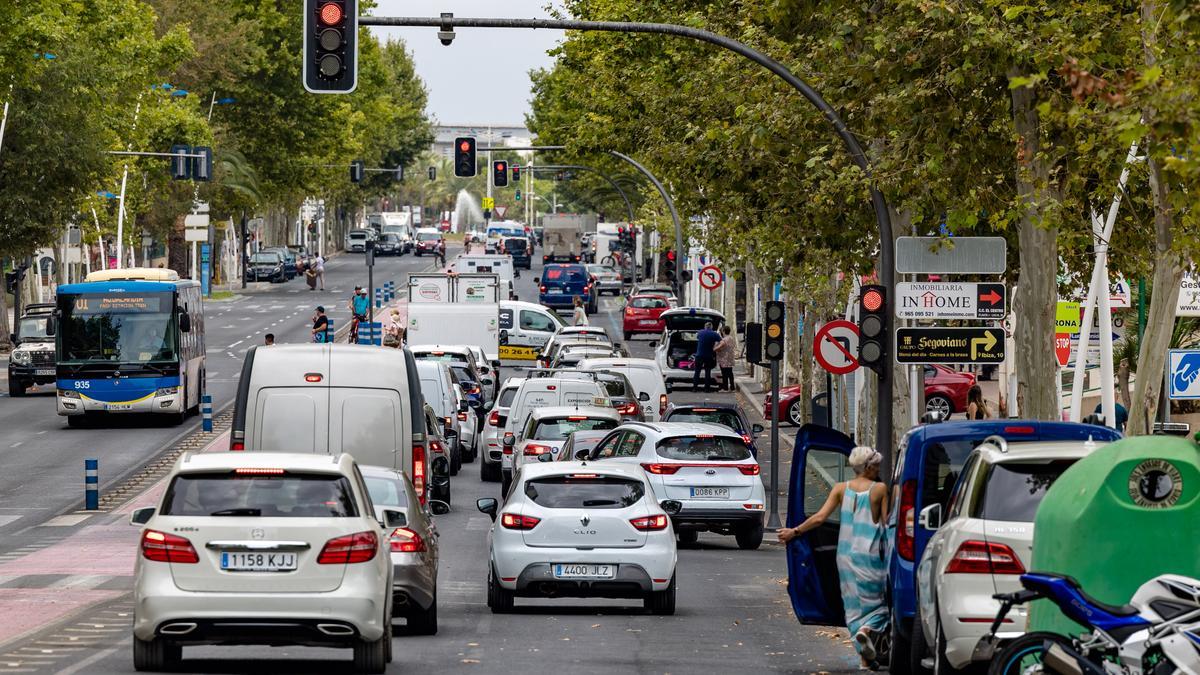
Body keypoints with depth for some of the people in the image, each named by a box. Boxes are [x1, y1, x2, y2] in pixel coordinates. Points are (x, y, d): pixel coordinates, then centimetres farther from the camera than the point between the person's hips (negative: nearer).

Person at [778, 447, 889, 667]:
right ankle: (867, 630, -26)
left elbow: (820, 517, -4)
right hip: (870, 555, -3)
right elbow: (887, 524, -4)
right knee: (874, 599, 6)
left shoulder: (841, 489, 3)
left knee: (854, 603, 10)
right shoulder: (880, 489, -4)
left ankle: (865, 657, 6)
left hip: (846, 555, 3)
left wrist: (794, 531, 6)